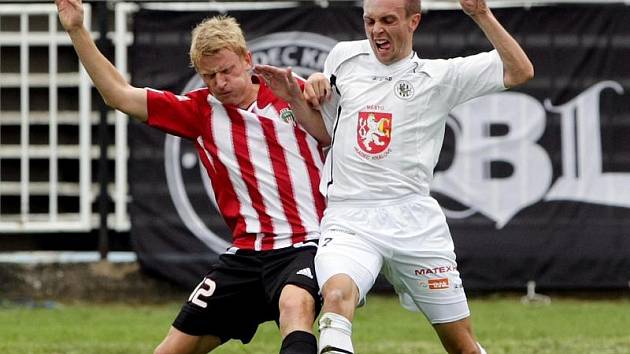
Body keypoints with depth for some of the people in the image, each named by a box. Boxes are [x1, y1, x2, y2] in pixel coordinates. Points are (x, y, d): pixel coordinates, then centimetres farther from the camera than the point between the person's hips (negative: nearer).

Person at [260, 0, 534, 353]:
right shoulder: (343, 57, 14)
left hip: (415, 221, 0)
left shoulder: (439, 76, 5)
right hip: (349, 219, 0)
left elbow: (520, 71, -2)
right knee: (336, 295, -33)